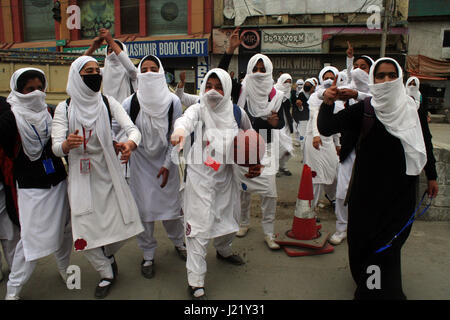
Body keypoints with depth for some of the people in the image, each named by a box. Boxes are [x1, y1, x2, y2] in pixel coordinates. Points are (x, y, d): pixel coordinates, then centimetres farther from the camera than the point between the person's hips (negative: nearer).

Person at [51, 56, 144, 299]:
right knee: (84, 235, -1)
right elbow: (56, 147, -11)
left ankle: (108, 254, 38)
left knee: (123, 224, 1)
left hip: (108, 173, 1)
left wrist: (130, 144, -36)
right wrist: (67, 144, -35)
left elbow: (132, 128, -12)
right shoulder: (64, 108, -4)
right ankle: (107, 273, 27)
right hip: (80, 176, -1)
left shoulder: (108, 103, 0)